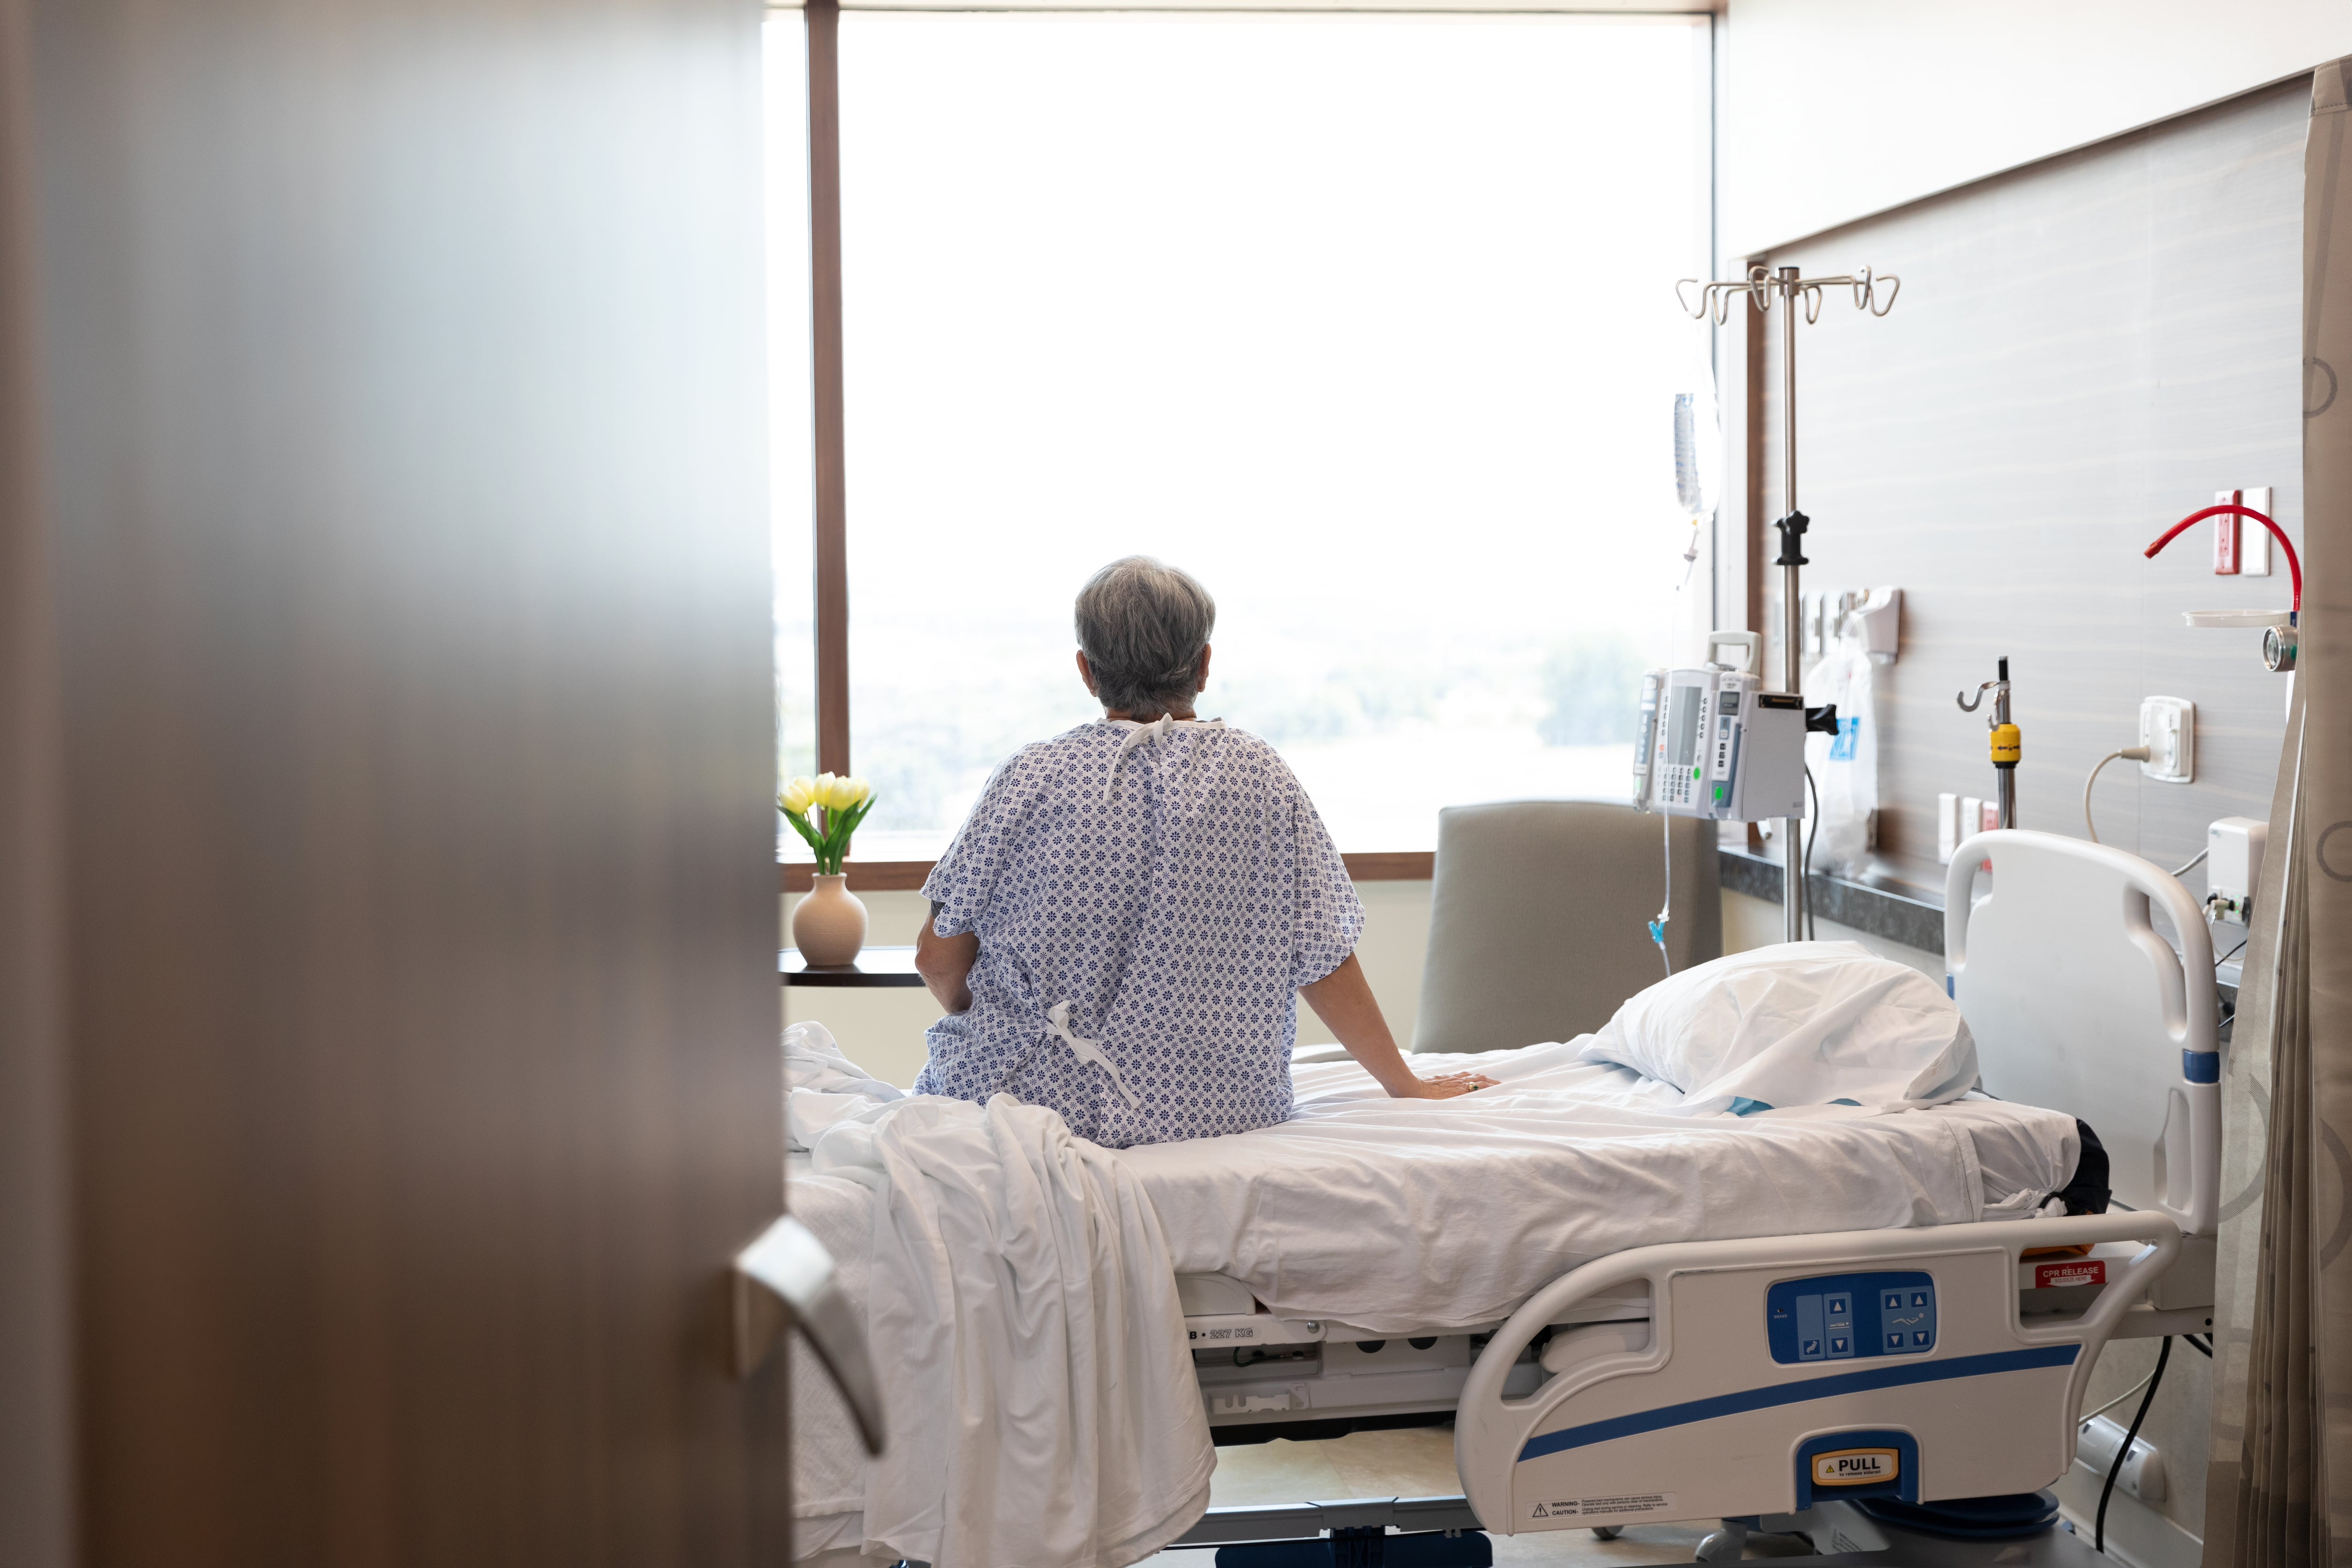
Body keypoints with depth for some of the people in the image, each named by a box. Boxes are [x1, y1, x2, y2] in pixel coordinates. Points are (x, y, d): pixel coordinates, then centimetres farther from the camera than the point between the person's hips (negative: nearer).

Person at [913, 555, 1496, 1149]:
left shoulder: (1034, 777, -7)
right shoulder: (1256, 772, -3)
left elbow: (938, 957, -2)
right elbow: (1323, 960, -2)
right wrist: (1407, 1086, 11)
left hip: (1046, 1095, -3)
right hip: (1219, 1108, 3)